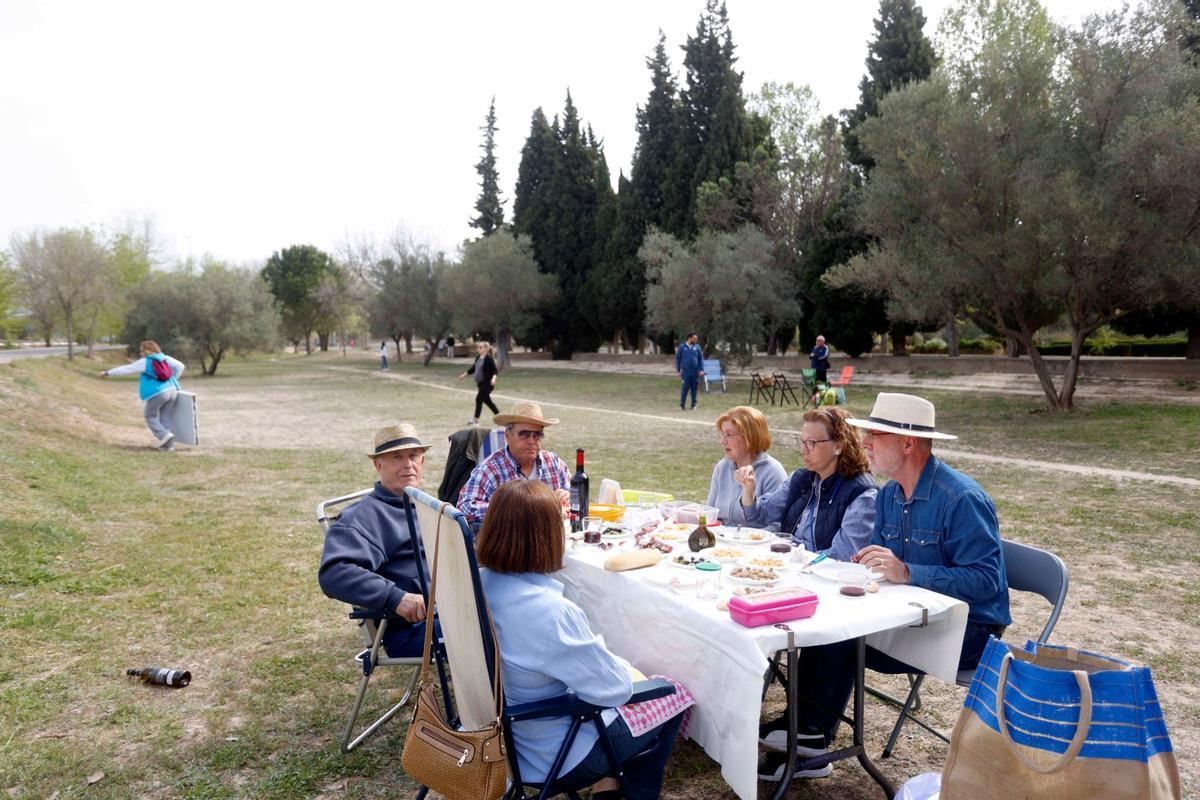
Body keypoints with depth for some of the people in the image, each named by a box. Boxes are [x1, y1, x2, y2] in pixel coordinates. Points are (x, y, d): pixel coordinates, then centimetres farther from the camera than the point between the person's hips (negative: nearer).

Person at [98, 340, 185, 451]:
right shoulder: (165, 358, 14)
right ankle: (169, 444, 5)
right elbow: (180, 366, 16)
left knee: (150, 416, 11)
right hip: (172, 390, 5)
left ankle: (165, 435, -9)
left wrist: (107, 373, 15)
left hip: (157, 393, -5)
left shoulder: (144, 362, 1)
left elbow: (125, 369, 6)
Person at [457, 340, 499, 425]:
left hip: (487, 384, -8)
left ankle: (476, 419, 1)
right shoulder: (478, 358, 10)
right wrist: (464, 374, 24)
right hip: (480, 383, 8)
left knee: (479, 399, -8)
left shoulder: (489, 359, -13)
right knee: (487, 400, 15)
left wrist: (493, 378, -35)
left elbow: (495, 370, -18)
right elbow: (473, 368, 23)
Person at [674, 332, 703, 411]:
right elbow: (678, 359, 6)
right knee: (685, 388, -3)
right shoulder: (682, 347, 1)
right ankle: (682, 405, 9)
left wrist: (701, 369, -2)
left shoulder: (697, 347, 5)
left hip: (695, 372, 2)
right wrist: (678, 370, 3)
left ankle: (693, 404, 16)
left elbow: (701, 359, 7)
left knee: (694, 388, 6)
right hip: (686, 372, -2)